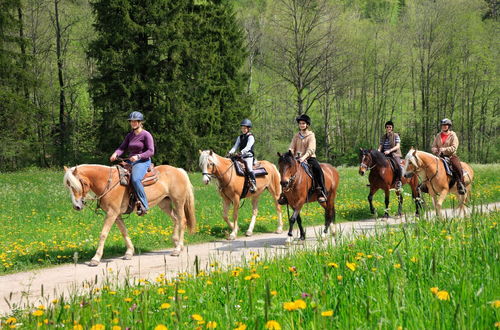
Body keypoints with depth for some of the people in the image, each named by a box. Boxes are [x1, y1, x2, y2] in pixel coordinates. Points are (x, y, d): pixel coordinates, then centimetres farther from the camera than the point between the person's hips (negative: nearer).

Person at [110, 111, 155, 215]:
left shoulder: (146, 135, -4)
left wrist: (138, 156, -26)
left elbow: (151, 151, -12)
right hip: (130, 162, 8)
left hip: (143, 162, -8)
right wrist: (116, 154, -15)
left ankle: (144, 205, -29)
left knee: (135, 179, -35)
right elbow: (122, 147, 7)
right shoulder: (129, 136, 17)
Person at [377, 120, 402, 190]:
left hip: (394, 154, -5)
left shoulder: (396, 136, 0)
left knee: (398, 165, -32)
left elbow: (397, 146, -9)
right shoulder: (383, 137, 14)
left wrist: (389, 150, -22)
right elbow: (380, 147, 9)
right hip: (385, 155, 5)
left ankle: (398, 181, -20)